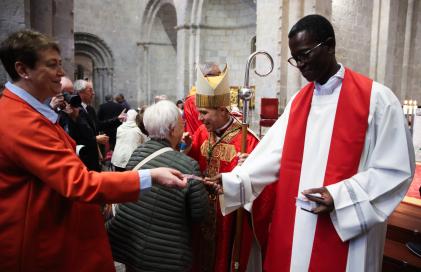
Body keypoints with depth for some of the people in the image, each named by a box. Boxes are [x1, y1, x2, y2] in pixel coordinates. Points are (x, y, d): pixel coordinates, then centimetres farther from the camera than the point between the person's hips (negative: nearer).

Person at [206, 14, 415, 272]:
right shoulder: (298, 101, 6)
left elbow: (397, 168, -9)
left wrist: (340, 197, -19)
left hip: (346, 232, -4)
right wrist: (231, 181, -13)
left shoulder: (376, 98, -9)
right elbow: (273, 154, -1)